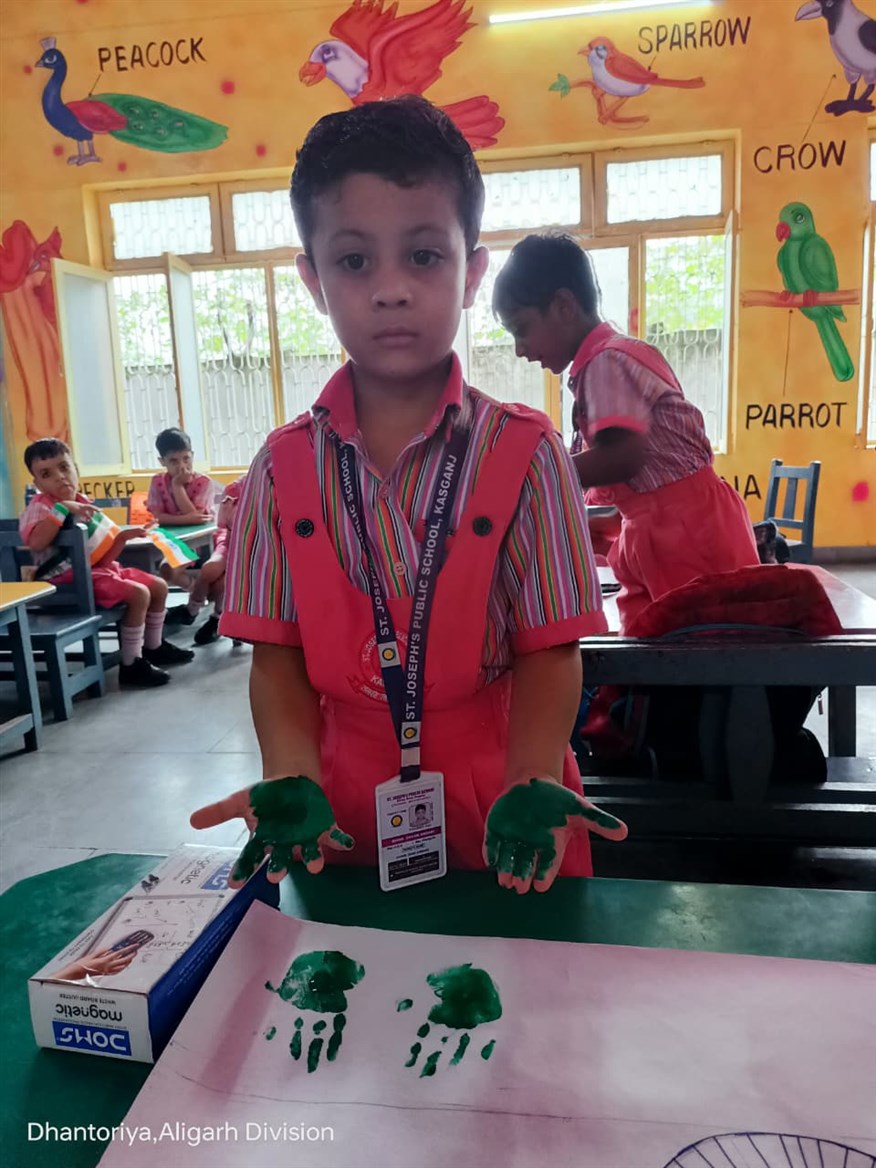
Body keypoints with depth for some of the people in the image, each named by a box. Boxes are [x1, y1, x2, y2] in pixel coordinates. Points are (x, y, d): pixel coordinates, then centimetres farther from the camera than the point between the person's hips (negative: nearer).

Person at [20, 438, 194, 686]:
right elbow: (35, 542, -34)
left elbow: (102, 556, 12)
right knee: (138, 594, -24)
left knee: (159, 586, 11)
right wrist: (62, 508, -30)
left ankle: (153, 647, 29)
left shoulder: (85, 505, 11)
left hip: (97, 570, 9)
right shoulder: (40, 506, -10)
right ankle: (131, 665, -14)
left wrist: (122, 537, -4)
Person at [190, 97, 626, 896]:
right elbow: (278, 651, -2)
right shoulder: (283, 467, -3)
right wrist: (293, 783, -16)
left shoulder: (525, 454, -9)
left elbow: (548, 650, -9)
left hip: (496, 819, -1)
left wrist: (530, 788, -22)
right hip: (346, 822, 2)